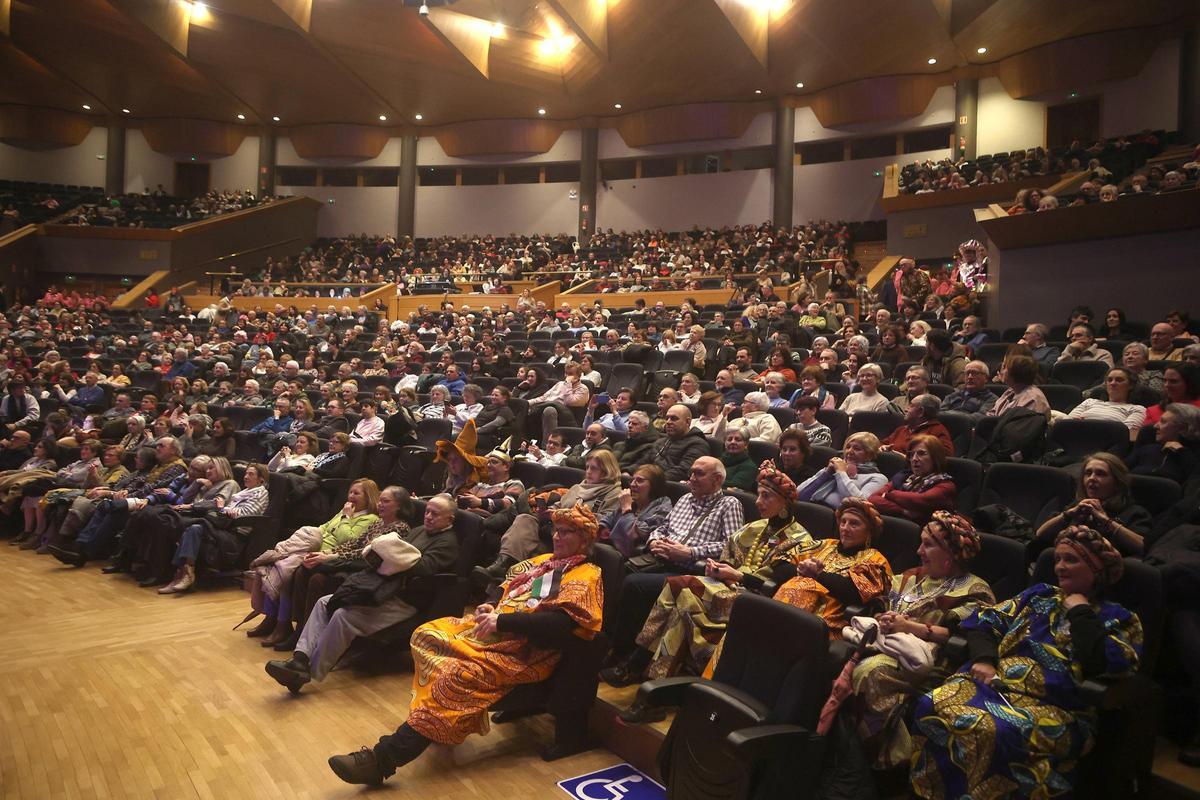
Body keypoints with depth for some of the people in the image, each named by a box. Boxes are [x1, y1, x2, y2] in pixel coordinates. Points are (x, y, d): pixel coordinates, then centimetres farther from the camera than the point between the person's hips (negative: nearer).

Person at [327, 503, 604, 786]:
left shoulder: (587, 577, -4)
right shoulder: (541, 561, 23)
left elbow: (562, 622, -18)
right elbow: (504, 588, 28)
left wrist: (502, 621, -19)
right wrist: (490, 606, 4)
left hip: (527, 650, -9)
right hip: (494, 630, 9)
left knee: (459, 673, -29)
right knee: (426, 634, -4)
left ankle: (383, 759, -30)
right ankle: (455, 715, -7)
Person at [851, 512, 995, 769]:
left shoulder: (974, 590, 7)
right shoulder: (912, 577, 27)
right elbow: (884, 608, 26)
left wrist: (911, 626, -13)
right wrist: (883, 620, 2)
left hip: (927, 656, -5)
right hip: (887, 642, 6)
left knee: (871, 671, -35)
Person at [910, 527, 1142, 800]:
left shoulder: (1118, 618, 12)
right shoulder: (1039, 594, 24)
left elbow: (1103, 663, -9)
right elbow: (986, 621, 14)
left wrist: (1080, 612, 1)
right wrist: (983, 660, -4)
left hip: (1049, 705, -4)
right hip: (992, 681, 4)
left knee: (991, 731, -38)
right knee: (932, 707, -28)